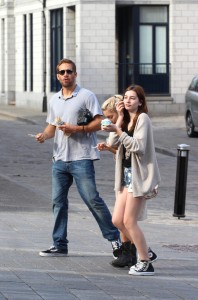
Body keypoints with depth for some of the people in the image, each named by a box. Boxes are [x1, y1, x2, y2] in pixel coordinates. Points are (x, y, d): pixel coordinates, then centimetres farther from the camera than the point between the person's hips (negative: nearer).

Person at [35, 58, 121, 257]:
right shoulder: (54, 100, 15)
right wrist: (44, 135, 2)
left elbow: (99, 123, -8)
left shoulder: (86, 96, -4)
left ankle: (114, 238, 1)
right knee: (58, 201, 6)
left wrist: (76, 129, -18)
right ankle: (59, 245, 11)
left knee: (92, 199, -9)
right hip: (59, 158, 6)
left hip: (81, 158, -6)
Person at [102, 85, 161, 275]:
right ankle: (144, 251, 21)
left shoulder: (142, 118, -9)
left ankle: (145, 264, -1)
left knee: (129, 221, -9)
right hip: (127, 174, 9)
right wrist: (120, 118, -1)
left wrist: (118, 131, -24)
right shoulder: (127, 120, 16)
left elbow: (138, 147, -20)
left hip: (140, 175, -9)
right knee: (117, 221, 5)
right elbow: (112, 143, 2)